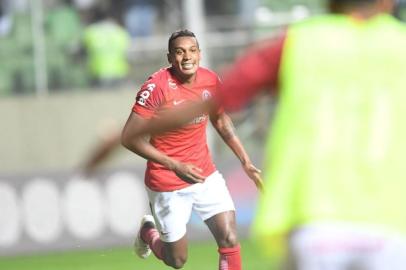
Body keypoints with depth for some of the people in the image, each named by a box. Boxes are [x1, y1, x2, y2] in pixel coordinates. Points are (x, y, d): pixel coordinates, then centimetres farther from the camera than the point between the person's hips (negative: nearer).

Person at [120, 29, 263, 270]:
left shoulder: (211, 81, -4)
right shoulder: (157, 87, -22)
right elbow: (130, 137, -21)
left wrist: (246, 161, 10)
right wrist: (175, 166, -24)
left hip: (206, 176, 4)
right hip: (168, 184, -4)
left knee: (230, 241, -9)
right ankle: (148, 232, 43)